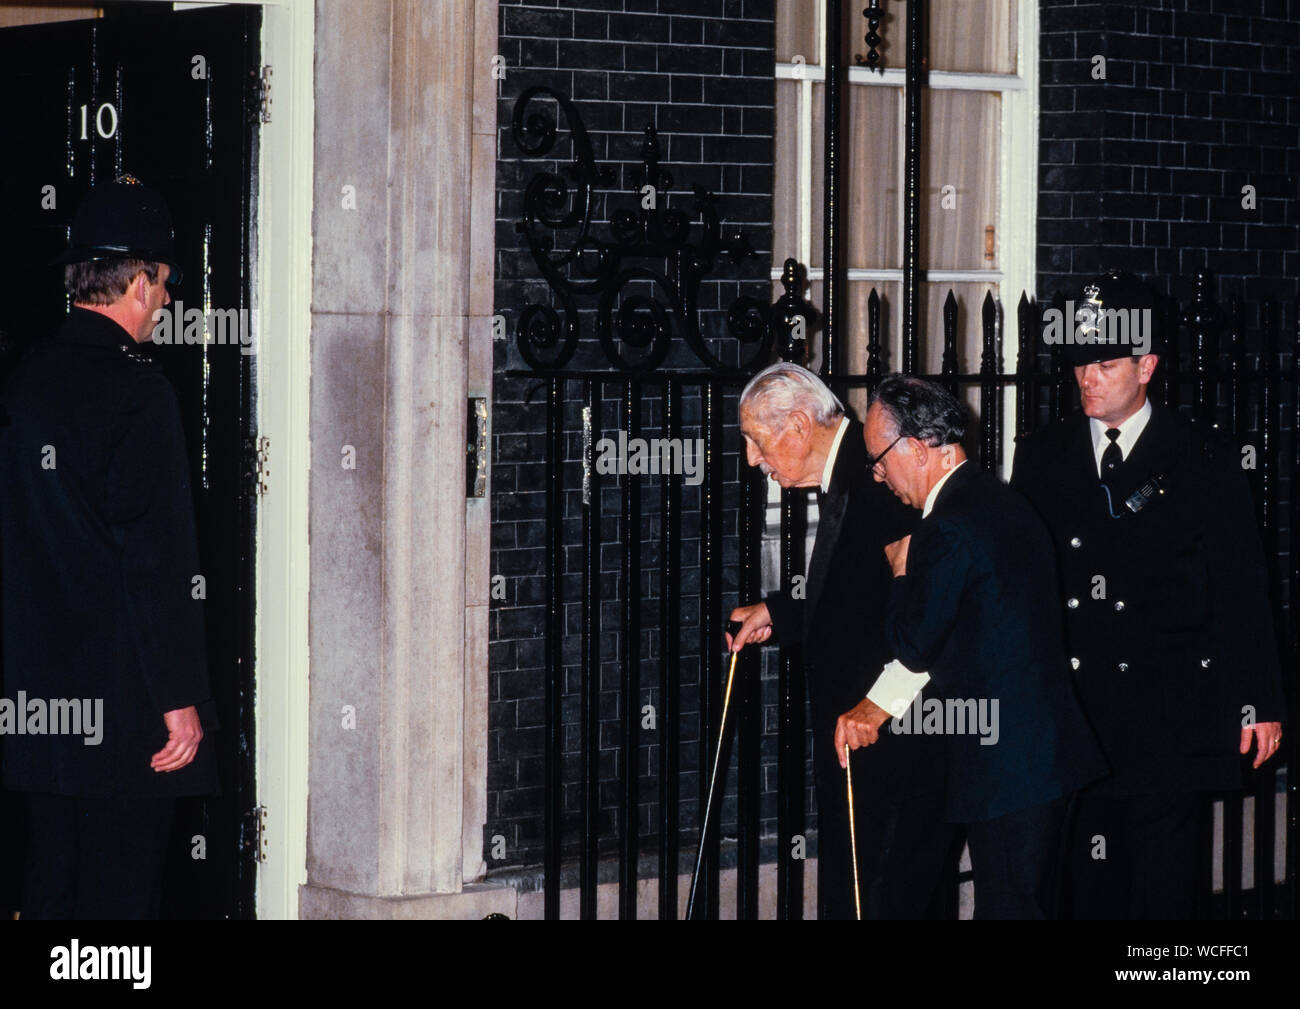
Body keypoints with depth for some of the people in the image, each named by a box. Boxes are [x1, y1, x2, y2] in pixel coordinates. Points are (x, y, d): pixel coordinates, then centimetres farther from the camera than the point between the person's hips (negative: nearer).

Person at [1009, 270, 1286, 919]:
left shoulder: (1204, 460, 1)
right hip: (1074, 709, 3)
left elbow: (1241, 589, 1)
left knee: (1162, 887, 0)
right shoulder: (1042, 458, 10)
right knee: (1090, 881, 5)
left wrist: (1259, 702, -2)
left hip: (1169, 712, -3)